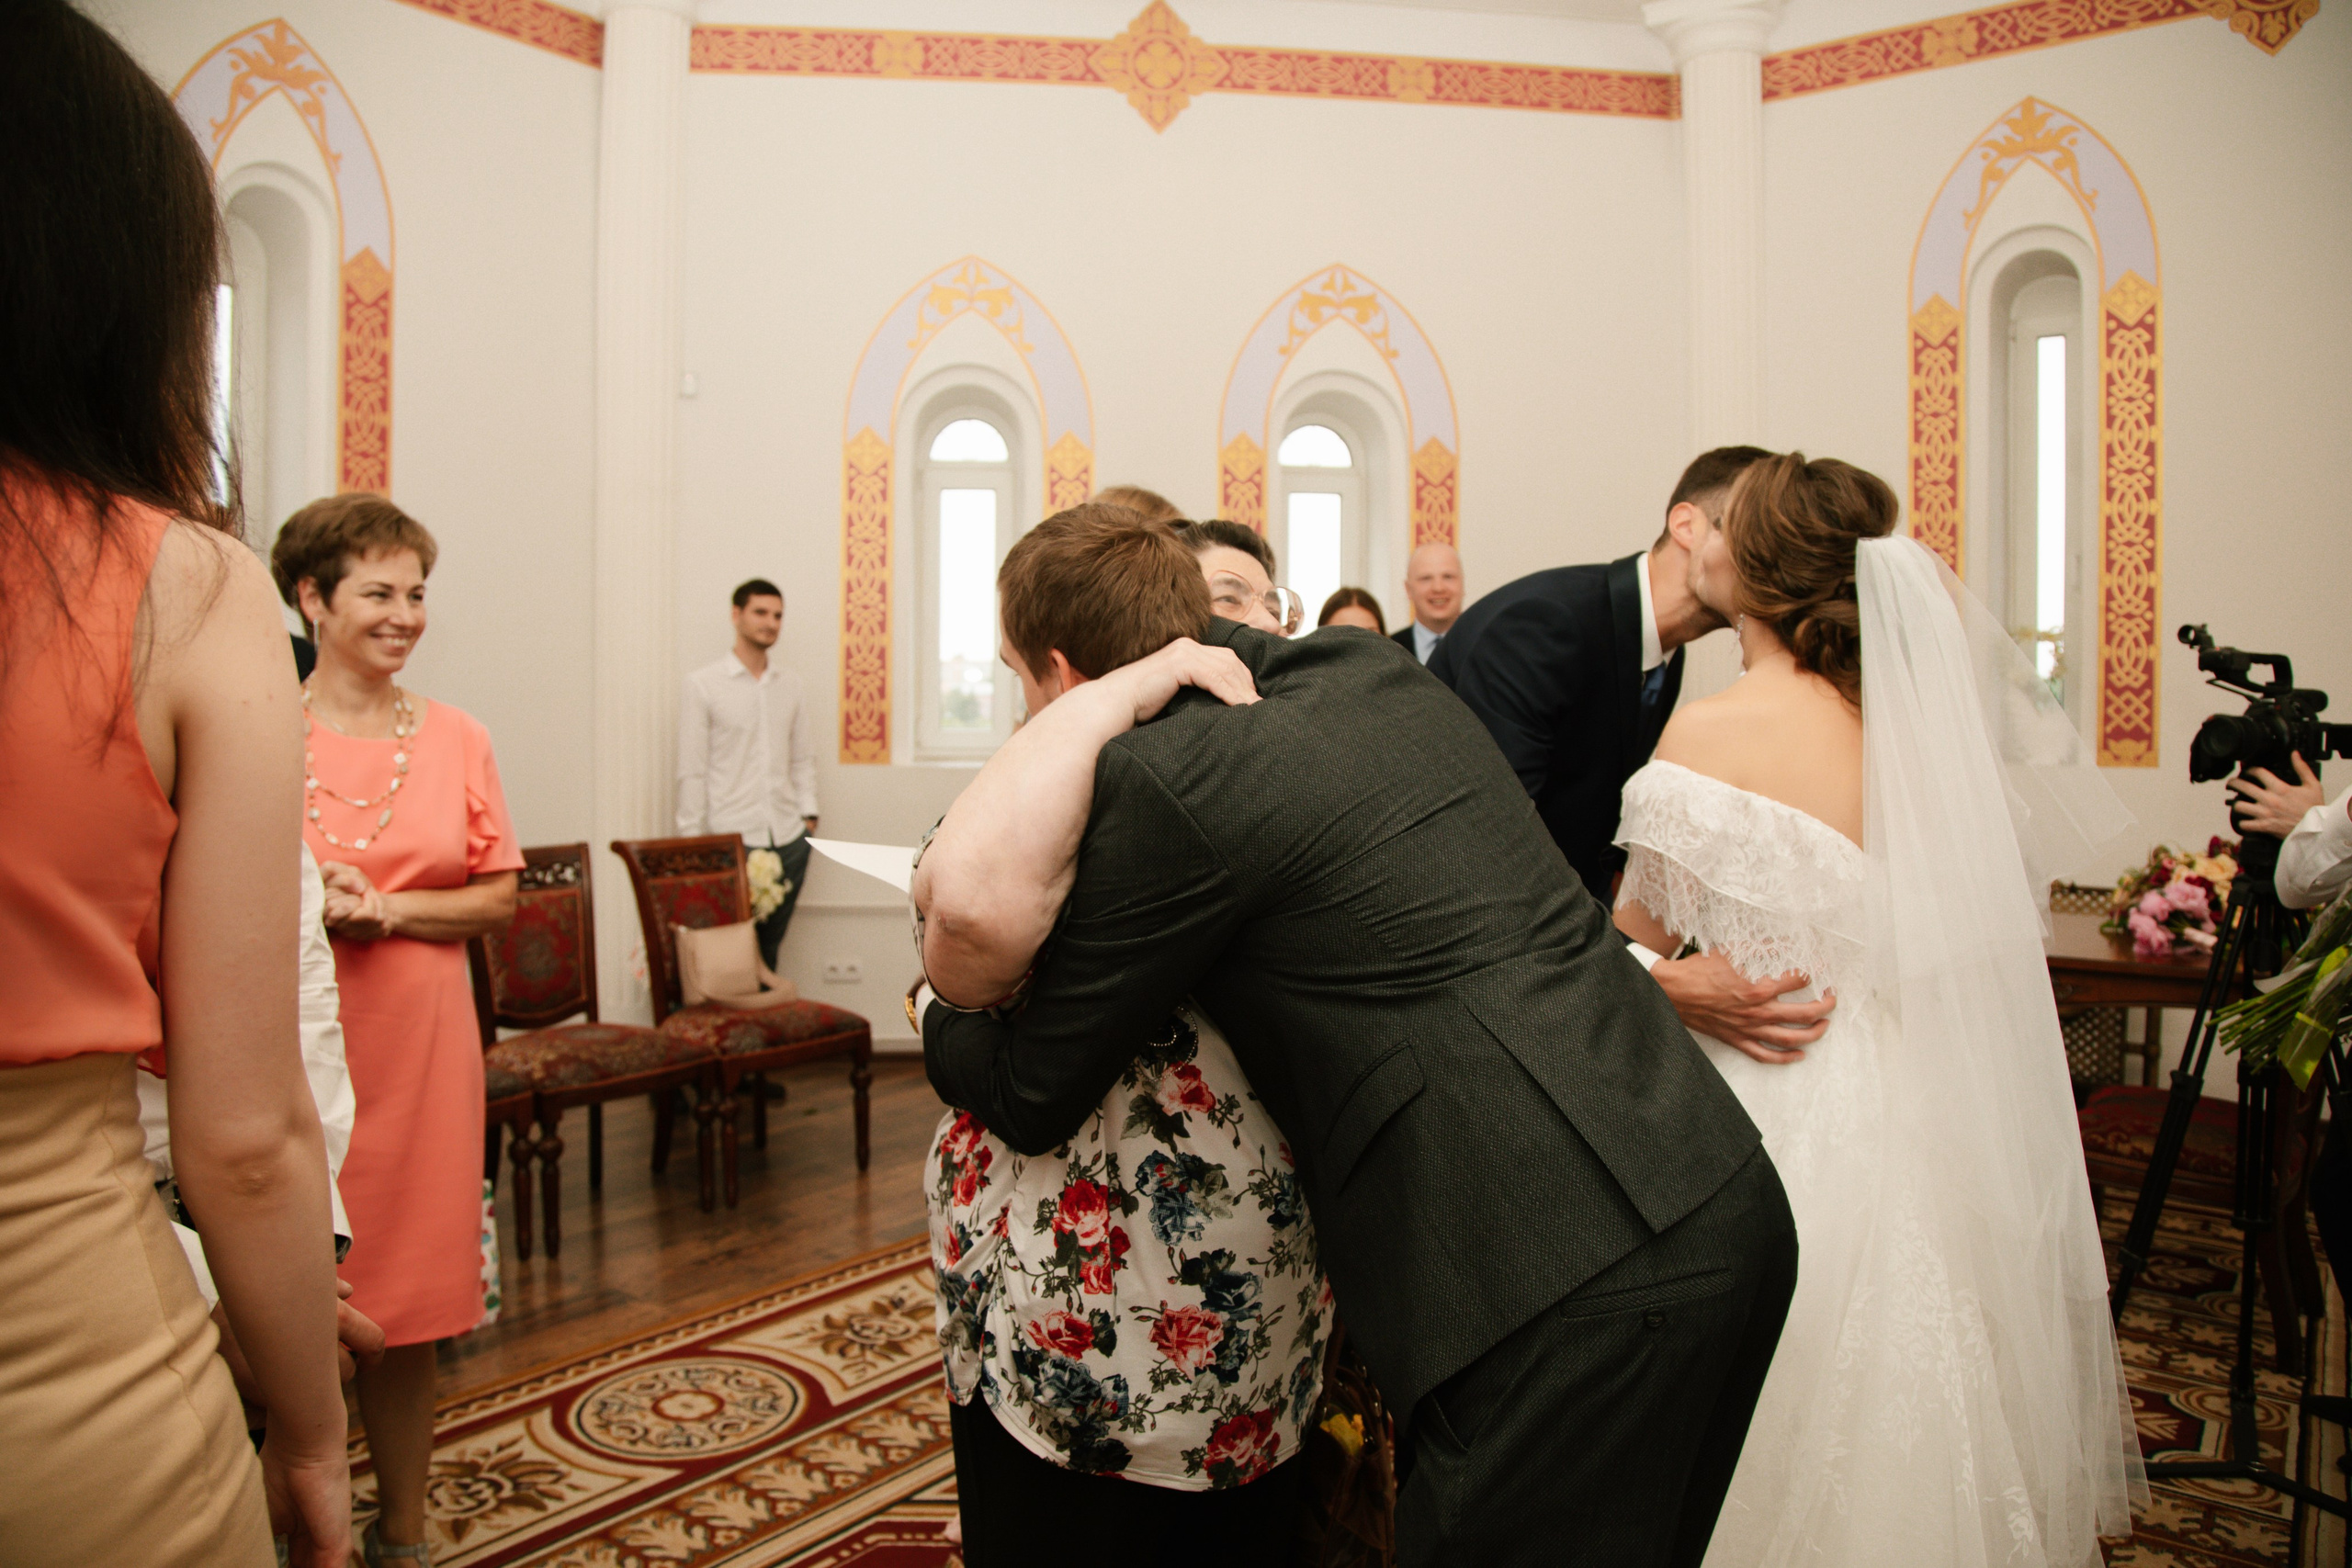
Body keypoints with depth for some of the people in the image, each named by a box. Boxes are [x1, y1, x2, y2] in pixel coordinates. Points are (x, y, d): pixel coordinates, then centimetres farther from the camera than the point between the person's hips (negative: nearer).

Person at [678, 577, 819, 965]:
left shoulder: (790, 684, 12)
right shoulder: (703, 685, -2)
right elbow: (691, 770, -3)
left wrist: (808, 812, 6)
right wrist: (692, 839, -5)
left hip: (789, 840, 4)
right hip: (732, 841, -4)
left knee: (770, 946, 10)